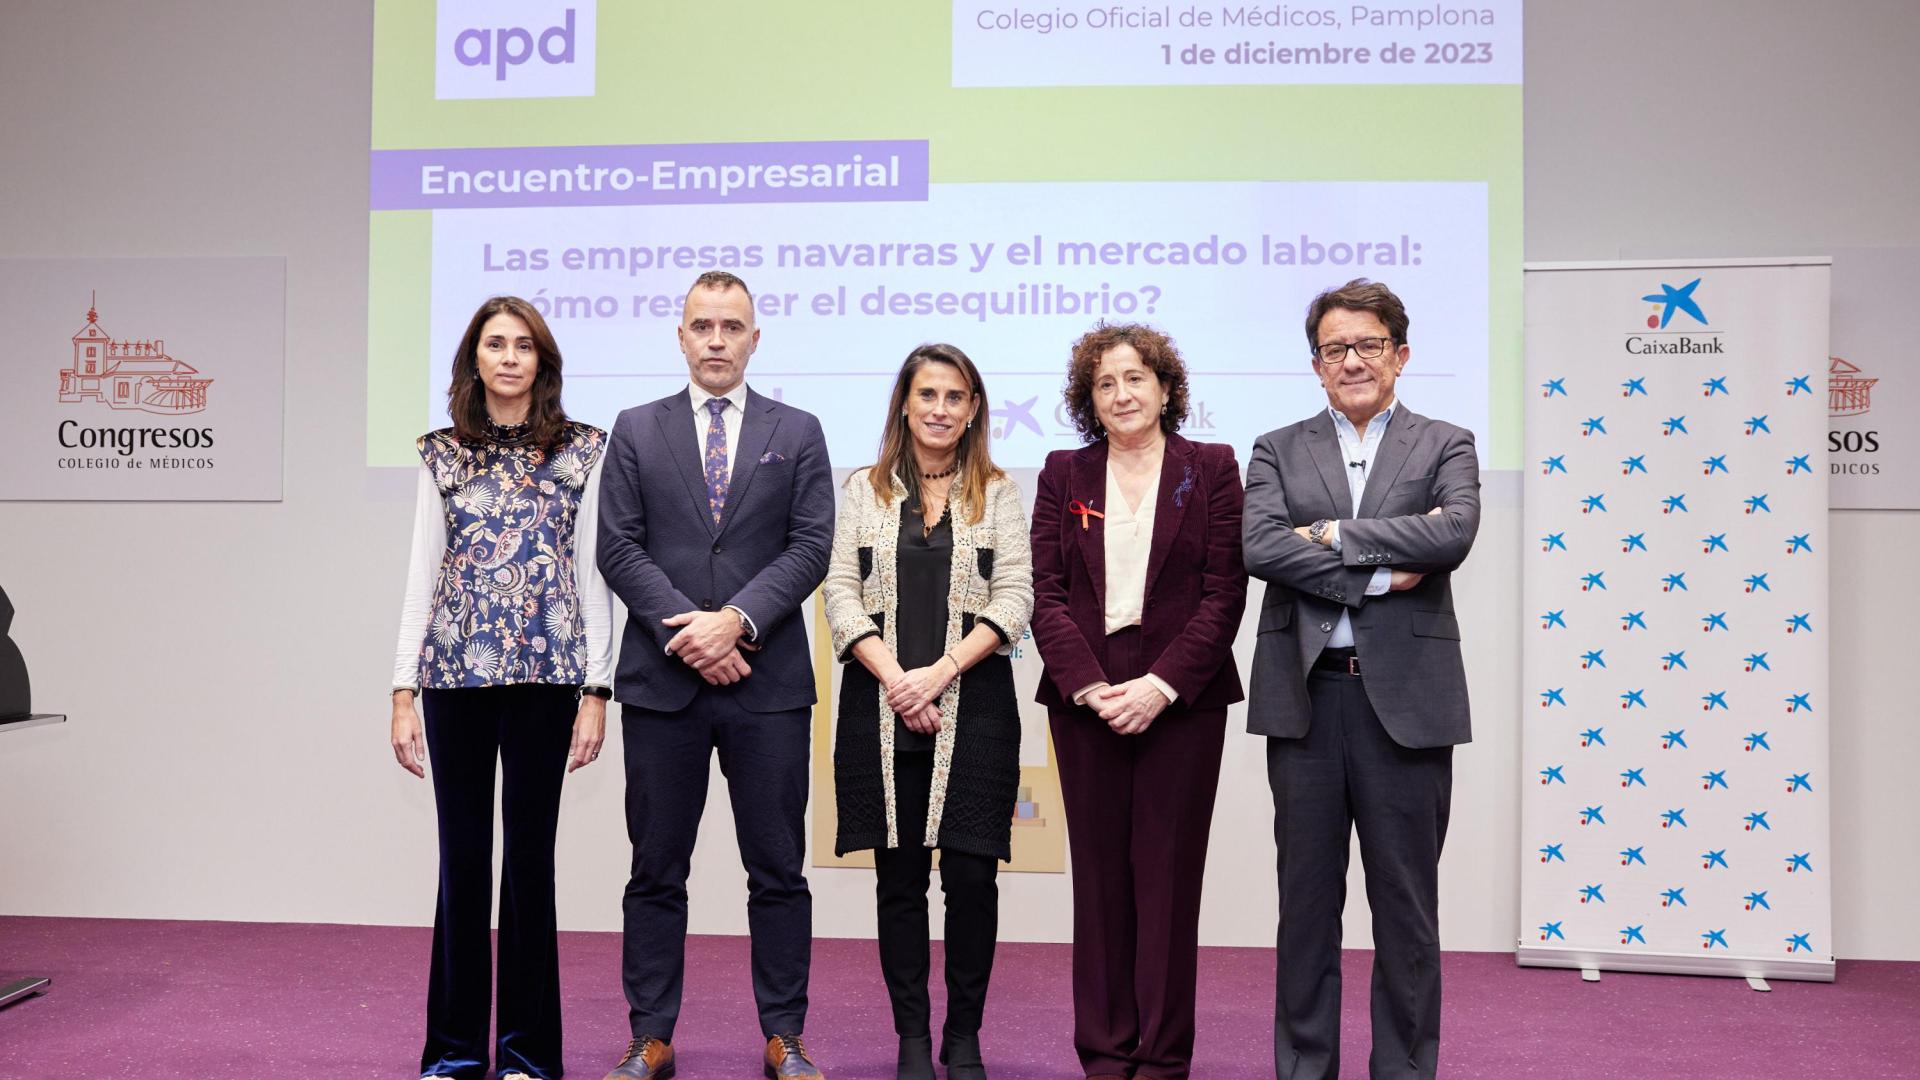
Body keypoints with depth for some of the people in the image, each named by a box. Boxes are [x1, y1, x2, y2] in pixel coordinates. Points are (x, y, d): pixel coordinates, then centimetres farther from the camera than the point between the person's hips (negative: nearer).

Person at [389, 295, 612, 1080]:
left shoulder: (582, 451, 4)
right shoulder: (443, 456, 9)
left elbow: (593, 574, 2)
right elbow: (421, 575, 8)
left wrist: (595, 692, -4)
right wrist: (403, 693, 3)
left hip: (543, 675, -2)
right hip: (455, 676, 2)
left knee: (530, 859, 4)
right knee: (461, 861, 7)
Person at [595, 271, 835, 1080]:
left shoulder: (797, 432, 9)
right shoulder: (636, 430, 10)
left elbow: (811, 547, -1)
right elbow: (618, 548, 1)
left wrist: (736, 620, -13)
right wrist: (687, 630, -11)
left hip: (768, 680, 0)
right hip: (661, 680, 1)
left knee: (778, 869, 5)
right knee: (656, 870, 7)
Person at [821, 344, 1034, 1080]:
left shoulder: (997, 493, 7)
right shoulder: (864, 490, 10)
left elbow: (1014, 599, -1)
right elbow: (841, 594, 3)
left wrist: (938, 674, -12)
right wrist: (894, 679, -11)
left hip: (973, 703, -1)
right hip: (881, 706, 1)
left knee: (971, 875, 0)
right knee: (899, 877, 5)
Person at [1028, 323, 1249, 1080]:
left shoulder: (1211, 468, 5)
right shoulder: (1063, 474, 10)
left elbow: (1224, 592, -2)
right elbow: (1045, 592, 3)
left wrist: (1162, 684, -11)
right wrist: (1087, 683, -10)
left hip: (1181, 698, -1)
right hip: (1085, 698, 2)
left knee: (1168, 871, 1)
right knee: (1099, 871, 5)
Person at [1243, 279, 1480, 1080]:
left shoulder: (1445, 445, 7)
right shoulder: (1278, 451, 9)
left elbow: (1454, 534, -13)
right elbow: (1259, 546, -8)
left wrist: (1334, 534, -11)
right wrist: (1377, 574, -13)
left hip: (1407, 698, -1)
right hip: (1304, 694, 1)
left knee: (1406, 905, 7)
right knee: (1306, 901, 10)